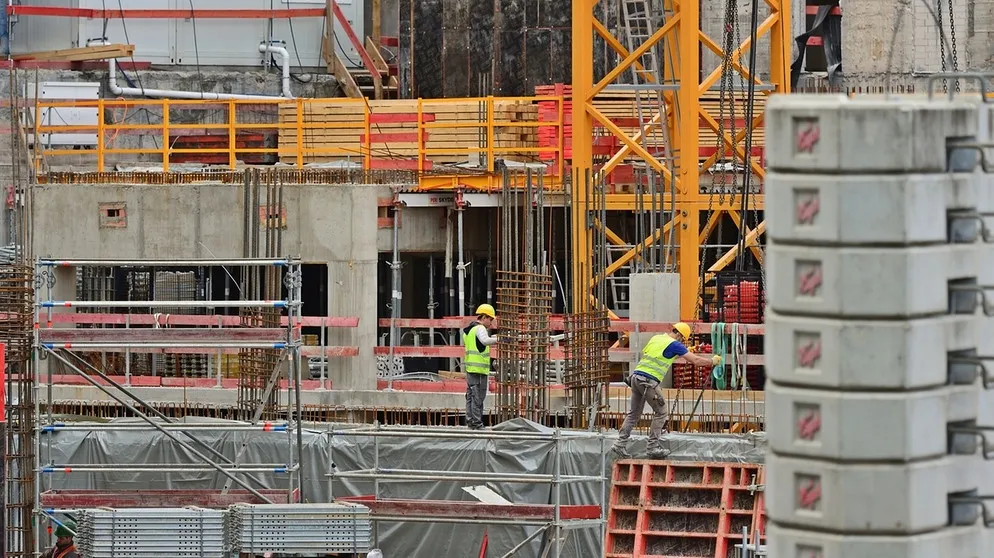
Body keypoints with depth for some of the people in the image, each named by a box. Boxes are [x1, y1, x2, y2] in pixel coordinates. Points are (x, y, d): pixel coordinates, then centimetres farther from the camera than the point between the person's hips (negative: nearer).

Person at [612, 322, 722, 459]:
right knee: (660, 413, 6)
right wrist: (713, 361, 11)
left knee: (634, 414, 12)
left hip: (636, 376, 7)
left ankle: (620, 444, 6)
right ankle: (652, 447, 4)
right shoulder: (674, 345, -4)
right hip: (649, 382, -7)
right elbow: (696, 360, -5)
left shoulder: (655, 338, 17)